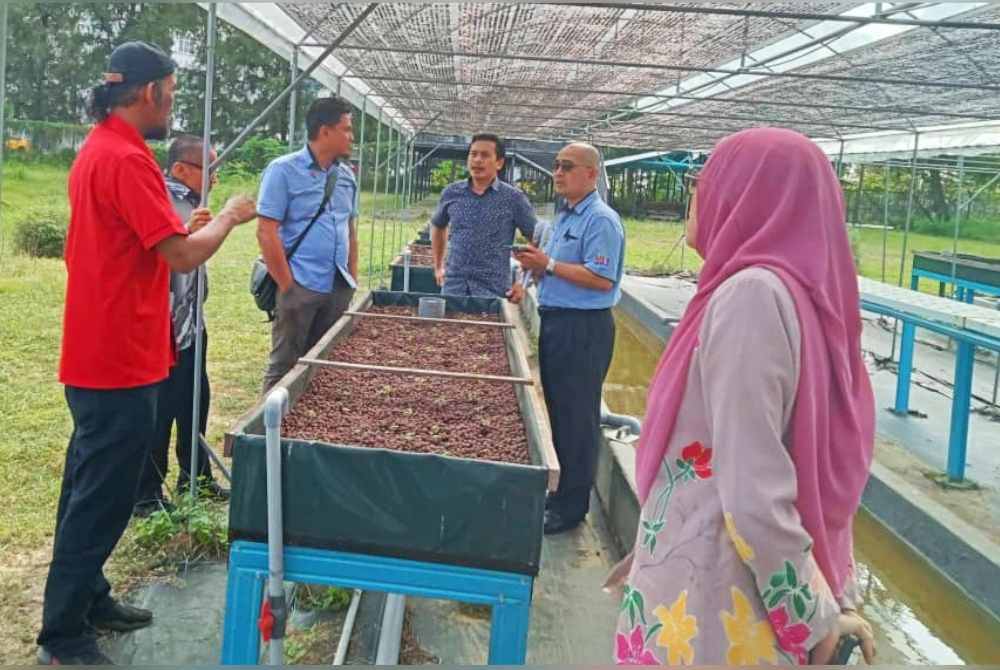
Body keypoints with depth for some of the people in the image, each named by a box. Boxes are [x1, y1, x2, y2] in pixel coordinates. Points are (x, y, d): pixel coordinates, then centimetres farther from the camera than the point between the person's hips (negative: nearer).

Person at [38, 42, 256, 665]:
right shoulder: (127, 159, -20)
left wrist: (181, 224, 13)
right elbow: (182, 256, -23)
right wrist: (229, 217, -7)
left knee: (92, 489, 19)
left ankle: (87, 600, 32)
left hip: (97, 352, 10)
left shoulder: (97, 148, 12)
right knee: (102, 498, -1)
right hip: (120, 359, -10)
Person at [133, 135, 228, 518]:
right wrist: (186, 234, -42)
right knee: (158, 414, 0)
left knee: (195, 405, 18)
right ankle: (146, 497, 12)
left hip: (190, 325, 10)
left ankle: (195, 480, 32)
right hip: (164, 329, -10)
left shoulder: (189, 202, 11)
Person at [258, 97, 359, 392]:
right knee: (285, 366, 1)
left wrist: (352, 280, 11)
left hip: (339, 289, 6)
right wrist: (288, 286, -14)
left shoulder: (347, 175, 11)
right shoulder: (284, 170, -7)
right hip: (300, 287, -6)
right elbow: (266, 232, -11)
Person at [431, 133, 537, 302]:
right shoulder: (451, 193, 6)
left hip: (494, 290, -2)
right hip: (453, 286, 3)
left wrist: (525, 283, -3)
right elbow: (437, 226, 24)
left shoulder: (513, 199, -3)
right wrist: (438, 267, 21)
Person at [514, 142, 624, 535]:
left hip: (584, 327, -10)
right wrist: (537, 265, 4)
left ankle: (571, 506, 6)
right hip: (555, 321, 10)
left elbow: (601, 279, -23)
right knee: (557, 410, 15)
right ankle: (561, 491, 27)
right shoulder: (564, 216, 17)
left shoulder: (601, 220, -14)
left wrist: (549, 264, -20)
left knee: (577, 417, -3)